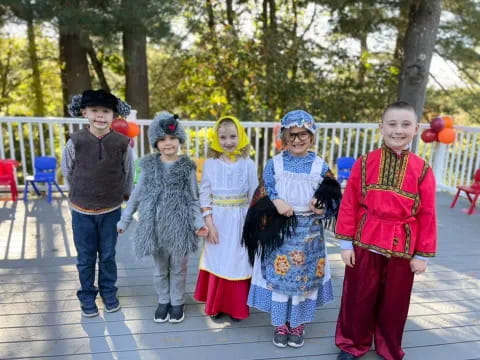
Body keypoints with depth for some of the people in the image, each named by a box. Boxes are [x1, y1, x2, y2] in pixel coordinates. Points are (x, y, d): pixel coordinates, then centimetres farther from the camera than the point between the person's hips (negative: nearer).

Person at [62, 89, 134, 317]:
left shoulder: (122, 143, -13)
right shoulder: (75, 141, -13)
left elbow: (128, 173, 3)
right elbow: (67, 171, 3)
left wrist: (123, 195, 13)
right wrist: (82, 193, 12)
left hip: (111, 210, 0)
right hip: (82, 211, 0)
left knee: (108, 255, 15)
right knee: (85, 258, 13)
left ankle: (108, 292, 35)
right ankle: (87, 296, 32)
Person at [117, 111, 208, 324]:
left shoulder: (187, 167, -4)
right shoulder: (149, 166, 0)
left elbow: (193, 200, -2)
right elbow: (136, 196, 6)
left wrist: (199, 223, -14)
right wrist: (124, 221, 8)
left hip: (180, 227, -1)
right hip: (155, 227, 2)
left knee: (178, 269, 14)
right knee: (160, 269, 16)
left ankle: (177, 303, 33)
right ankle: (163, 301, 37)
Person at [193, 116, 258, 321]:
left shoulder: (248, 164, -2)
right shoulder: (210, 164, -2)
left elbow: (254, 197, 1)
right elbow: (204, 196, -2)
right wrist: (209, 224, -9)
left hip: (240, 222, 0)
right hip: (217, 220, 0)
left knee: (237, 263, 7)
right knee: (217, 263, 9)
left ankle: (236, 307, 25)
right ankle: (216, 305, 27)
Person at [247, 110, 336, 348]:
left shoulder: (320, 166, -1)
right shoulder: (274, 164, -2)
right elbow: (261, 195, -2)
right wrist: (277, 201, -20)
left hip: (308, 232, 1)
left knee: (305, 277, 9)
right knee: (278, 276, 5)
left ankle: (297, 325, 30)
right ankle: (280, 325, 25)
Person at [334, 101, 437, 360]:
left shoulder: (423, 170, -3)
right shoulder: (364, 163, -5)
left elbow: (427, 215, 0)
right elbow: (349, 205, -3)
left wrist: (422, 254, 0)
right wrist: (346, 242, -4)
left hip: (402, 248, 1)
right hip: (365, 244, 0)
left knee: (394, 302, 16)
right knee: (358, 298, 12)